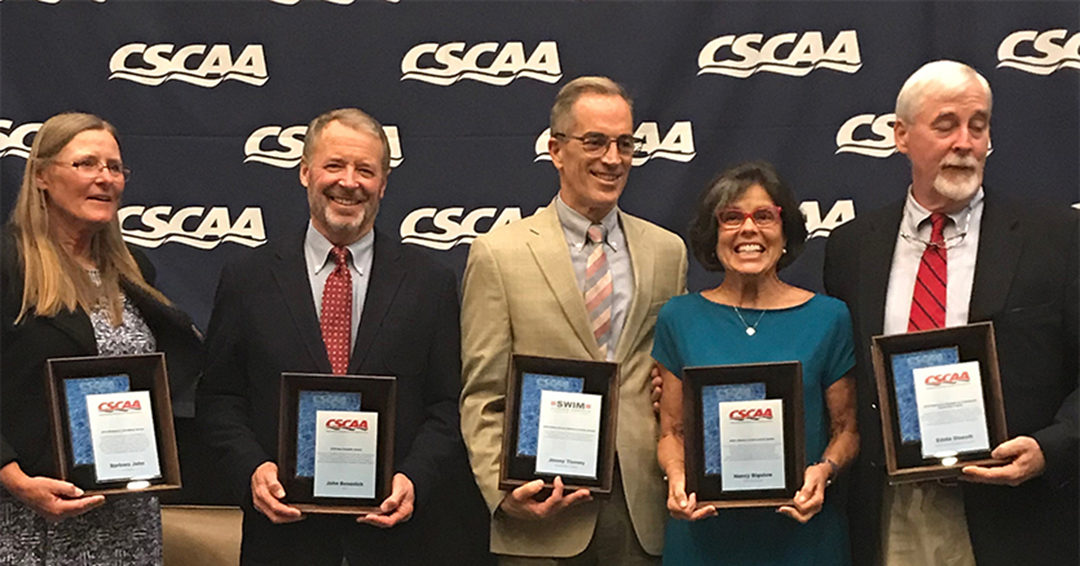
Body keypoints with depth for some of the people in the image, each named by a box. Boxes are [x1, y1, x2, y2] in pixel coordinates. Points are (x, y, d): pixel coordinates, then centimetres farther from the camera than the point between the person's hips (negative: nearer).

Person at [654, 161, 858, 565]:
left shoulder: (828, 317, 0)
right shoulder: (679, 318, 3)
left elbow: (846, 429, 4)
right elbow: (672, 431, 6)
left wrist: (824, 471, -14)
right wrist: (677, 477, -13)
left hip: (800, 530, -1)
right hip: (704, 529, 1)